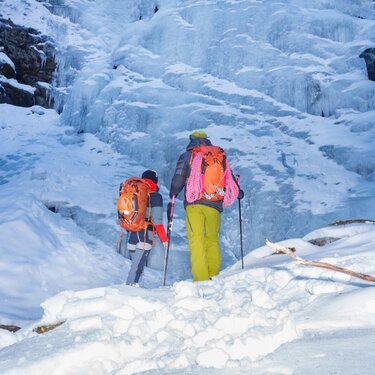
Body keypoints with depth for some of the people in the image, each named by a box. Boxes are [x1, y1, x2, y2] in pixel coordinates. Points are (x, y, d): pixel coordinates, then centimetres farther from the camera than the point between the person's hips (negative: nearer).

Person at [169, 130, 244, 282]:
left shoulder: (186, 156, 11)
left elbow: (178, 178, 3)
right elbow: (228, 176, 20)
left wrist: (172, 196, 13)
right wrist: (238, 192, 35)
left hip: (193, 203, -2)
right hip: (214, 203, 3)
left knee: (196, 240, -7)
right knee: (212, 240, 11)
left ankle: (201, 279, -16)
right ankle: (214, 277, 7)